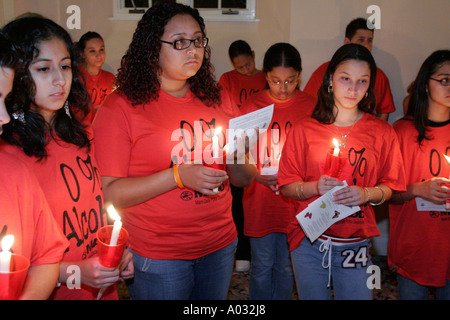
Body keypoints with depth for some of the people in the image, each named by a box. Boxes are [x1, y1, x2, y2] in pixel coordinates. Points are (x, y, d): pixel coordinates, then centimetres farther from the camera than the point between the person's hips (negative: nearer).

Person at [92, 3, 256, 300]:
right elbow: (109, 193, -15)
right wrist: (179, 176, -24)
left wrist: (238, 161, -14)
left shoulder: (219, 100, 4)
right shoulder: (121, 106, -11)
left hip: (221, 246, 5)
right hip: (157, 256, -5)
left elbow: (244, 180, 9)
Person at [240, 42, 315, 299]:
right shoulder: (252, 106, -1)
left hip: (295, 202, 0)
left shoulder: (310, 106, -1)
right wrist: (257, 176, -14)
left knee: (286, 269, 12)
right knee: (262, 268, 11)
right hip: (261, 202, 0)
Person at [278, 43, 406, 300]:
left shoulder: (382, 132, 2)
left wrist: (367, 194, -15)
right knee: (311, 296, 14)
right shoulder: (305, 129, -1)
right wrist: (316, 187, -20)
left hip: (356, 244, 1)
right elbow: (287, 186, -2)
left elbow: (390, 186, 5)